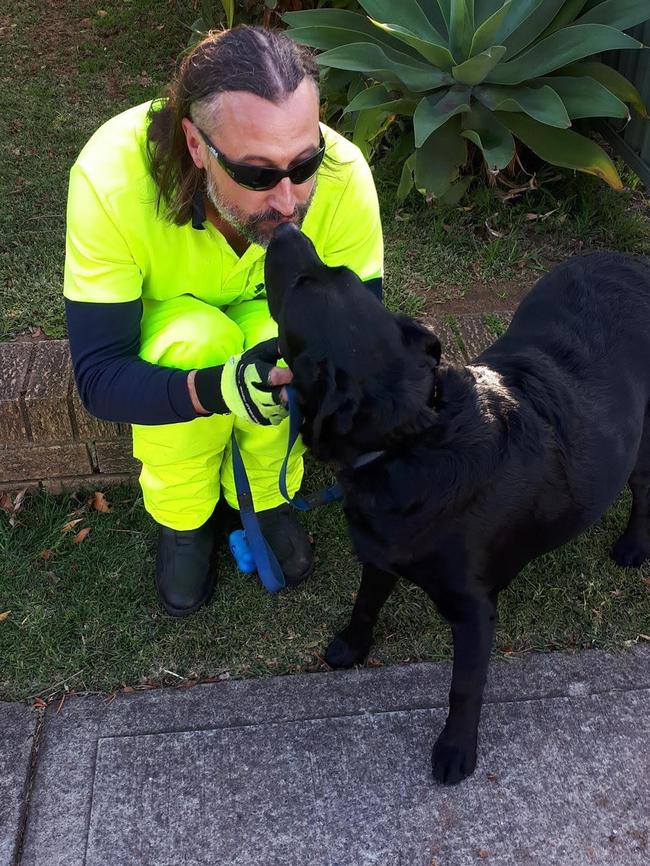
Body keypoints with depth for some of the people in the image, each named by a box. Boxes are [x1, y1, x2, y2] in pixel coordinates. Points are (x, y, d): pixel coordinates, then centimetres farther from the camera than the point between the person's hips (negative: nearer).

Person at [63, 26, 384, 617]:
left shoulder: (342, 174, -31)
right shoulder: (111, 176, -36)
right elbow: (98, 377, -34)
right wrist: (216, 390, -53)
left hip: (273, 319, 2)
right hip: (161, 339, -1)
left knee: (286, 336, -32)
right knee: (196, 335, -34)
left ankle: (266, 498, -3)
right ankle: (183, 519, -6)